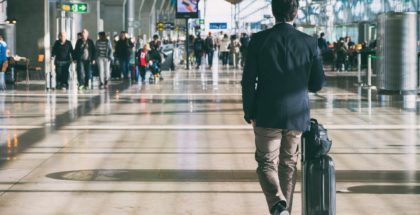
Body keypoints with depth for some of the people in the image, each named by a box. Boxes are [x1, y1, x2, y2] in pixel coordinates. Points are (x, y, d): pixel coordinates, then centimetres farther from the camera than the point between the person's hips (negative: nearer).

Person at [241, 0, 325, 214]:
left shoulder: (259, 40, -8)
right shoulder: (310, 43, -4)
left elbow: (248, 80, -7)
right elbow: (317, 84, 1)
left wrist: (249, 112, 4)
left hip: (267, 115, -2)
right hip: (297, 115, 2)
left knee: (267, 163, 6)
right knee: (288, 165, 16)